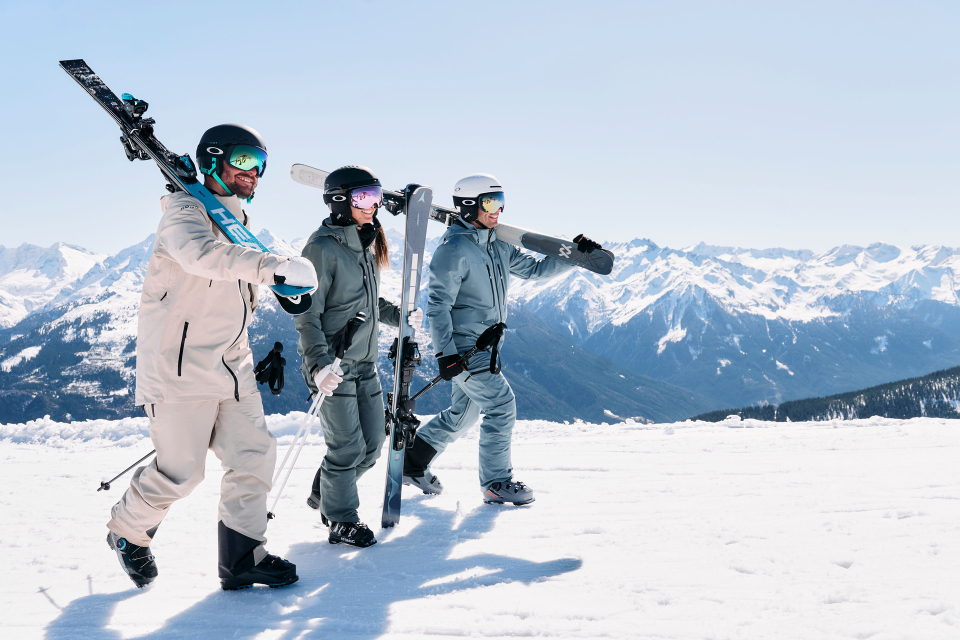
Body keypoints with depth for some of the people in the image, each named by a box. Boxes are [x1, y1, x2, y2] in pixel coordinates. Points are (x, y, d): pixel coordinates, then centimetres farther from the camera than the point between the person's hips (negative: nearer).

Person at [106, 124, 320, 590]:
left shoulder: (240, 223, 17)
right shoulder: (185, 212, -10)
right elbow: (202, 253, -34)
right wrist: (272, 266, -43)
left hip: (231, 365, 8)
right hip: (180, 366, -8)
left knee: (254, 454, 1)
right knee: (181, 472, -3)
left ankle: (242, 558, 11)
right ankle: (127, 532, 25)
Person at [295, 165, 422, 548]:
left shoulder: (367, 245, 11)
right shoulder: (323, 248, -14)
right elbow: (308, 315, -17)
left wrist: (401, 317, 13)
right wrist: (318, 362, -26)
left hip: (365, 363, 8)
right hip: (332, 365, -8)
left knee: (372, 444, 12)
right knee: (347, 448, -2)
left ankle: (325, 494, 34)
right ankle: (341, 521, 16)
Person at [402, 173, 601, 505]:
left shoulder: (499, 247, 10)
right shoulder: (453, 250, -15)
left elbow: (536, 270, 17)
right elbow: (437, 304, -17)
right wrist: (445, 353, -23)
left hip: (485, 346, 9)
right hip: (463, 345, -9)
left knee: (464, 412, 15)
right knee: (501, 403, -10)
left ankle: (413, 462, 29)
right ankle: (496, 482, 2)